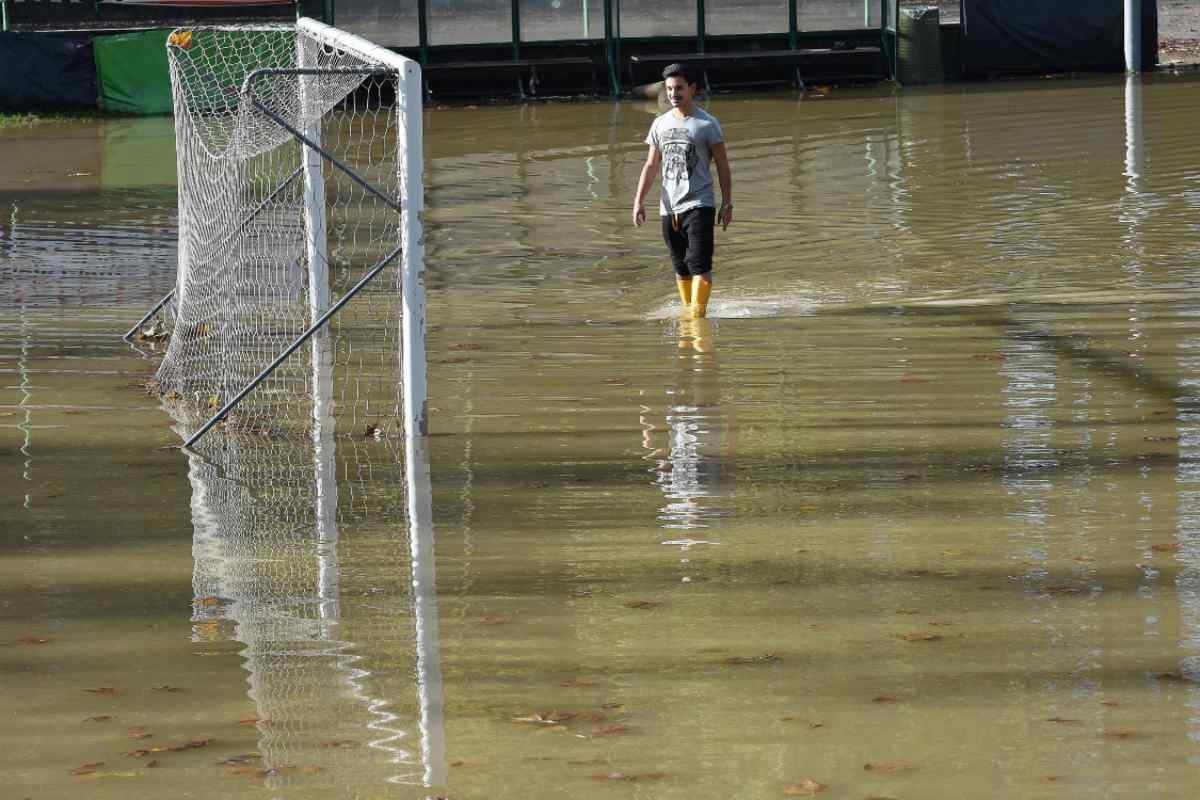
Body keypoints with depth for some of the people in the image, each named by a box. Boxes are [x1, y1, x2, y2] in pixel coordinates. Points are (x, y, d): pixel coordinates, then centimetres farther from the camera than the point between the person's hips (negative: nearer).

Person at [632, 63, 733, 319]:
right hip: (669, 208, 5)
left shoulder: (707, 124, -1)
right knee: (680, 267, 9)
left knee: (699, 264, -14)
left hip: (699, 205, -5)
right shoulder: (660, 124, 11)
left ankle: (698, 312, -17)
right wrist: (639, 201, 5)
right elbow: (651, 166, 14)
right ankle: (686, 311, 19)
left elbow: (722, 166, 0)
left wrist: (727, 205, -4)